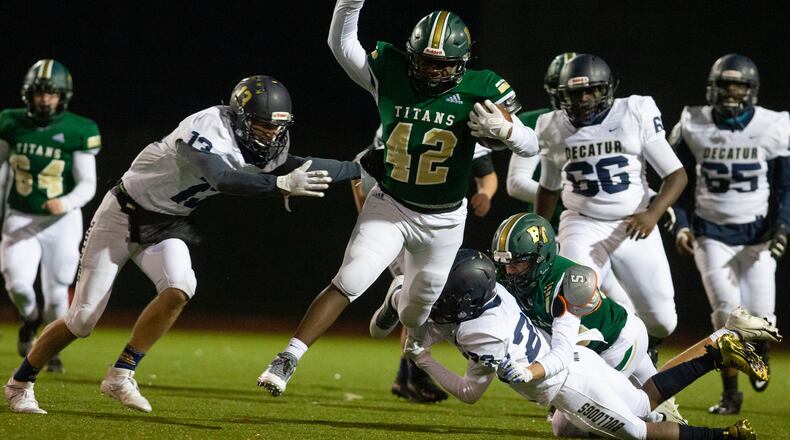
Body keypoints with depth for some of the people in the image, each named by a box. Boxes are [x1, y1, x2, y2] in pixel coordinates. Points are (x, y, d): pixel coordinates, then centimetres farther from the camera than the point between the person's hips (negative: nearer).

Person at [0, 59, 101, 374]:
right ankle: (30, 319, 18)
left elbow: (88, 185, -10)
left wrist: (65, 204, -30)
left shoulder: (78, 132, -11)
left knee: (57, 293, 2)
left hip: (62, 221, -1)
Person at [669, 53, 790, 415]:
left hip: (756, 232, 0)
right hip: (711, 232, 0)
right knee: (727, 310, -14)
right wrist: (681, 225, -5)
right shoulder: (693, 127, -3)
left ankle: (759, 354, 32)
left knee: (760, 315, -7)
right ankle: (731, 393, 0)